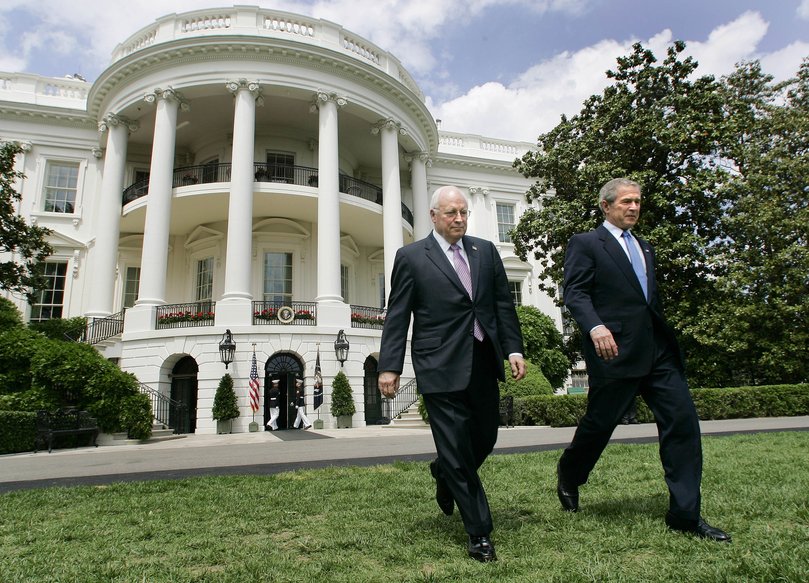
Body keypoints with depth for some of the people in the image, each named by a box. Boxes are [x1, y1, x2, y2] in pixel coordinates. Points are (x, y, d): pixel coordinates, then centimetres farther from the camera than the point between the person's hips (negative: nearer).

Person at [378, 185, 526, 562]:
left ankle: (444, 476, 46)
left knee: (485, 439, 14)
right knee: (456, 449, 0)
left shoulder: (486, 251, 11)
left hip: (483, 363, 5)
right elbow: (397, 317, -2)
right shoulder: (411, 257, 0)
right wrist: (389, 367, -8)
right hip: (441, 366, -4)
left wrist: (514, 349, 2)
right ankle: (479, 533, 16)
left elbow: (503, 303, 11)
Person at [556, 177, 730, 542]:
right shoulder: (585, 244, 2)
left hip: (658, 351, 7)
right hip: (615, 350, -6)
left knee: (683, 421, -2)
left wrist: (667, 340, 20)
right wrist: (595, 326, -26)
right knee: (599, 423, 4)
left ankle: (685, 515, 8)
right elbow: (575, 292, -10)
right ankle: (568, 476, 32)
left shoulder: (645, 248, 24)